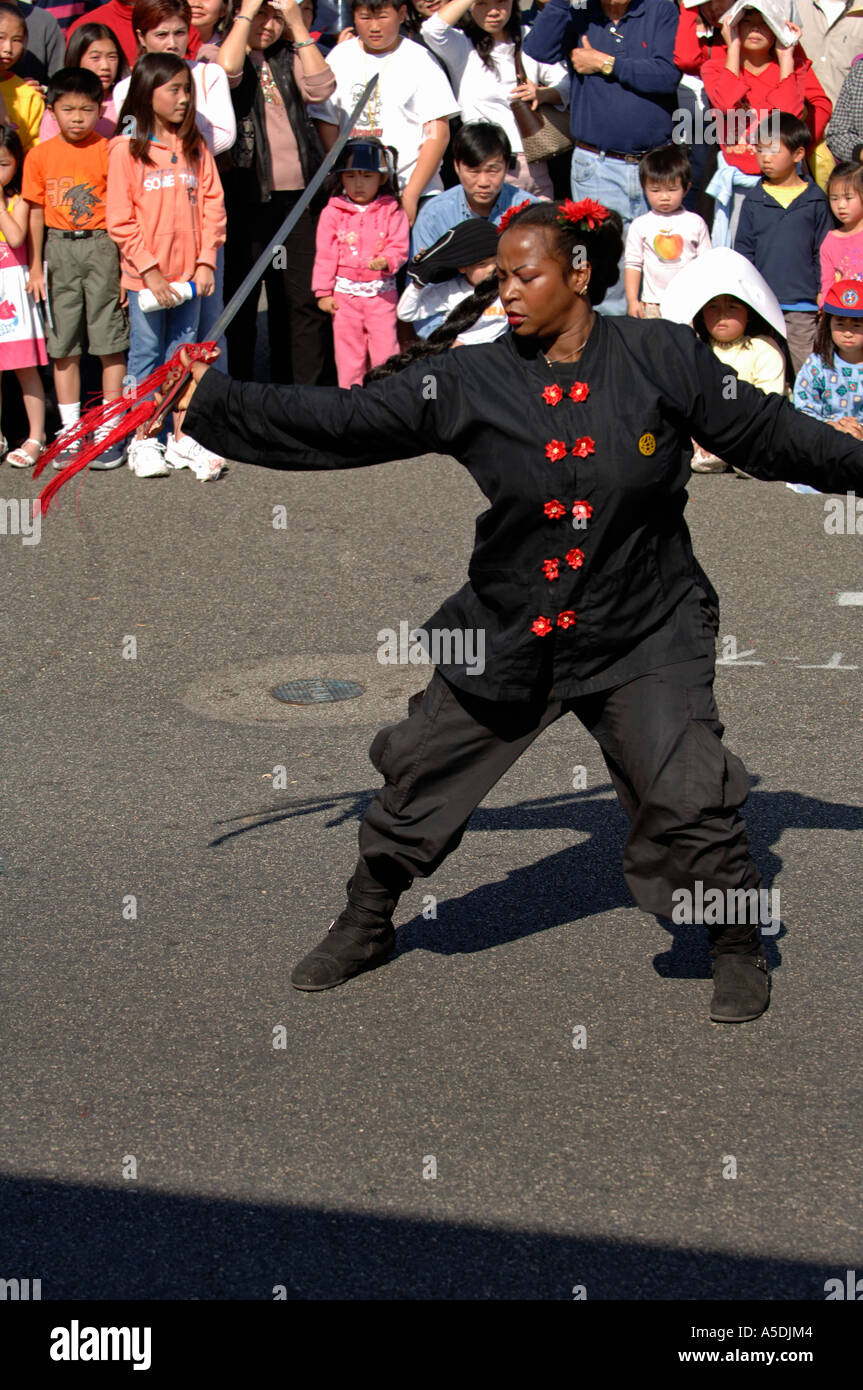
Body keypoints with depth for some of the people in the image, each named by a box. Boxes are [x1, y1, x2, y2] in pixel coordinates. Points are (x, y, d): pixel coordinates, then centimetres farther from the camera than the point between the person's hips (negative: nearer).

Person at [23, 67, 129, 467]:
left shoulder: (107, 152, -5)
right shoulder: (40, 156, 3)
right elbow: (37, 212, 9)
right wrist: (36, 267, 10)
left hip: (101, 245, -3)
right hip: (59, 250, 3)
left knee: (110, 343, -1)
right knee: (63, 346, 7)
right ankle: (71, 431, 15)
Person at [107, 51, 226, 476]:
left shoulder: (195, 146, 7)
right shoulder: (126, 149, -6)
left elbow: (212, 205, 7)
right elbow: (121, 219, -8)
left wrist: (206, 261, -3)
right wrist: (149, 269, -13)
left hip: (189, 274, 4)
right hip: (145, 276, -4)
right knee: (145, 354, 3)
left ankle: (182, 440, 16)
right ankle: (143, 442, 10)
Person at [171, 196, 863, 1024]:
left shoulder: (663, 360, -8)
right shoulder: (471, 383, -7)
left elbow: (768, 433, 2)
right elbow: (335, 424, -8)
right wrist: (211, 403, -15)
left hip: (643, 636, -2)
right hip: (508, 634, 2)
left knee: (687, 800, -12)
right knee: (416, 782, 9)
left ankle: (738, 949, 14)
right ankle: (364, 928, 34)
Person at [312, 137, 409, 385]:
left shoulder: (392, 212, -1)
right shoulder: (332, 213, 0)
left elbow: (399, 248, -4)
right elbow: (325, 255, 2)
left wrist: (385, 261, -26)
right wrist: (323, 292, -1)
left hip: (381, 291, -1)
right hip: (344, 291, 1)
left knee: (385, 344, 0)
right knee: (348, 346, 6)